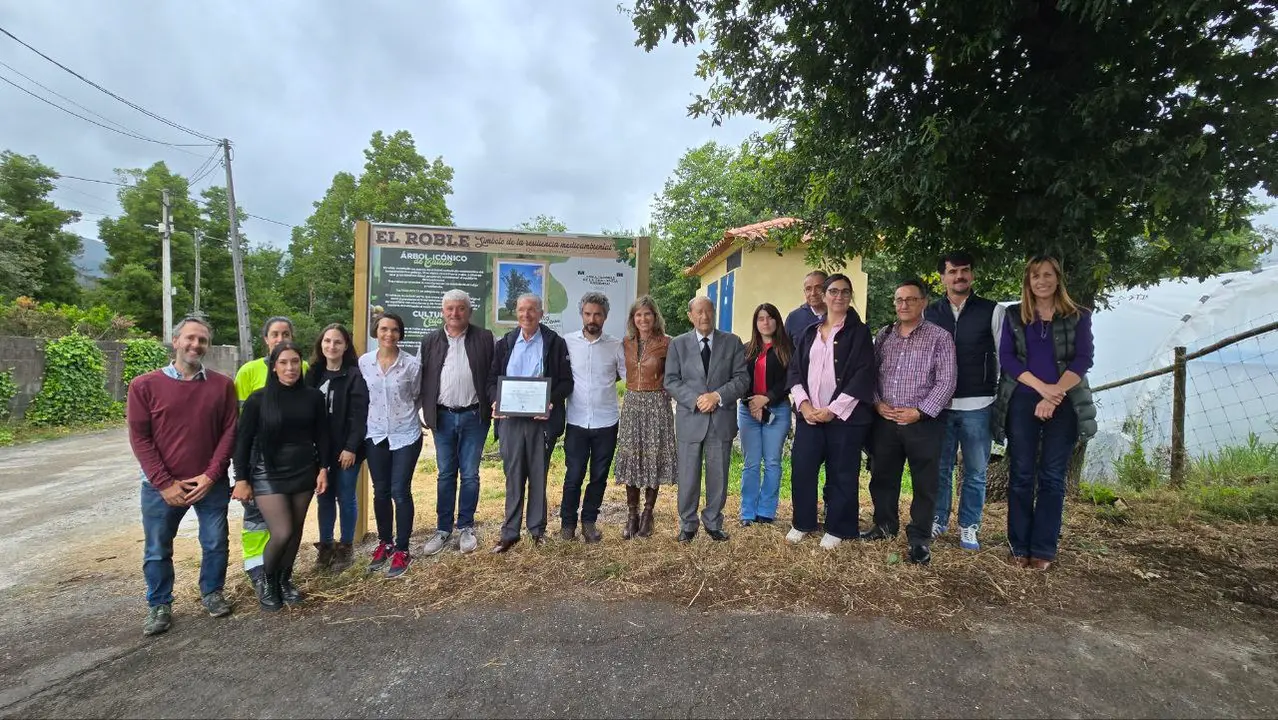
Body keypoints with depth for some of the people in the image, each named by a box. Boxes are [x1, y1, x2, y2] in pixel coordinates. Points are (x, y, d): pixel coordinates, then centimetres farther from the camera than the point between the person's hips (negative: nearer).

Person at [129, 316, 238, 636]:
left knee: (216, 544, 11)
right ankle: (159, 605, 31)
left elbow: (229, 431, -3)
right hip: (162, 486, -1)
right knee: (157, 550, 12)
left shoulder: (222, 385, -2)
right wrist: (164, 483, -10)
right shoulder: (145, 385, -5)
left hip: (211, 483, 1)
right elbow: (139, 437, -5)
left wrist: (211, 475, -11)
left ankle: (212, 593, 33)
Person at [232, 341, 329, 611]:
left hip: (303, 472, 3)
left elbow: (322, 435, 6)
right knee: (282, 532, -10)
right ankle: (266, 581, 18)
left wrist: (323, 469, 2)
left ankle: (284, 579, 32)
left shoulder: (313, 396, -1)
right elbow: (243, 440, -3)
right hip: (268, 474, -3)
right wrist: (241, 479, -5)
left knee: (296, 531, 10)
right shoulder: (258, 399, -8)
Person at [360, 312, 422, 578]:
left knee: (400, 491, -2)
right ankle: (385, 543, 30)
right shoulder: (364, 362, -2)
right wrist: (374, 415, 11)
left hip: (406, 435, -3)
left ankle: (402, 550, 11)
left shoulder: (412, 364, -10)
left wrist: (404, 415, 5)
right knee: (380, 492, 12)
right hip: (375, 435, 3)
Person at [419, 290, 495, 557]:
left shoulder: (485, 339, -1)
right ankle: (443, 529, 21)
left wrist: (496, 405, -9)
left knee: (470, 474, 7)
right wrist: (425, 412, -1)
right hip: (443, 417, 2)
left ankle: (465, 527, 21)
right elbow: (421, 379, 7)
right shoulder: (430, 342, 5)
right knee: (445, 475, 10)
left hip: (474, 417, -1)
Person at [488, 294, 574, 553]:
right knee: (513, 476, 6)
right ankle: (510, 532, 16)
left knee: (538, 475, 9)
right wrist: (496, 401, -7)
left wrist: (551, 403, -18)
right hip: (510, 419, 2)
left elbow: (566, 381, -2)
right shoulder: (505, 343, 10)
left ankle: (537, 528, 23)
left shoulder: (555, 342, 0)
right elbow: (492, 378, 11)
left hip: (541, 419, -2)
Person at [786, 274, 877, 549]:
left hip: (845, 416, -3)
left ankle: (836, 529, 19)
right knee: (801, 469, 3)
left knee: (841, 474, 4)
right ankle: (802, 523, 21)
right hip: (809, 415, 3)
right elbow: (794, 370, 9)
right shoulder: (809, 333, 12)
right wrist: (803, 404, -8)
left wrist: (833, 410, -14)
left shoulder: (859, 332, 0)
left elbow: (863, 375, -8)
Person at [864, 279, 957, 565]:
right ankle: (885, 525, 32)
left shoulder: (939, 337, -3)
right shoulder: (883, 335, 9)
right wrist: (877, 403, -5)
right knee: (882, 477, 13)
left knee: (924, 483, 4)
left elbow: (946, 381, -8)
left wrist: (919, 412, -14)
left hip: (923, 423, -4)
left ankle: (919, 538, 18)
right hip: (885, 420, 4)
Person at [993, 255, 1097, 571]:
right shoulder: (1014, 315, 8)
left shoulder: (1079, 316, 7)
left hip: (1065, 405, 0)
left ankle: (1044, 549, 11)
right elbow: (1006, 358, -2)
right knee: (1021, 475, 2)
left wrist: (1054, 396, -17)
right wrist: (1043, 388, -14)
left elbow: (1083, 359, -4)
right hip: (1022, 402, 0)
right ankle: (1019, 546, 10)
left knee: (1052, 477, 3)